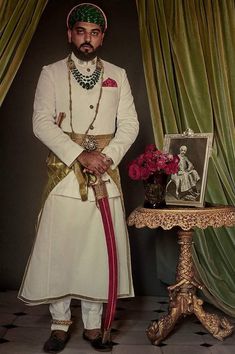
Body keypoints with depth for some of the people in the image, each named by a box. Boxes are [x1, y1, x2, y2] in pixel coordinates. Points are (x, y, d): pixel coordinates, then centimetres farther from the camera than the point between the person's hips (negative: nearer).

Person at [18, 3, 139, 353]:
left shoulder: (117, 75, 12)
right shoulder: (51, 73, 6)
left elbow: (130, 124, 7)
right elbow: (42, 123, -5)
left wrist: (106, 157, -10)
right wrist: (80, 156, -15)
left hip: (105, 174, 2)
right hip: (64, 174, -1)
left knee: (99, 249, 2)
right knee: (58, 247, 0)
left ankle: (93, 325, 15)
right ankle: (60, 323, 15)